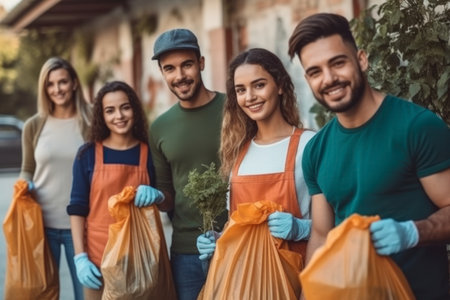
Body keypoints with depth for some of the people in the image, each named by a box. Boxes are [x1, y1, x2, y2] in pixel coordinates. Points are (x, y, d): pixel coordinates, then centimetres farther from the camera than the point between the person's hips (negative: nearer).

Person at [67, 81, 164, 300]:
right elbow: (77, 208, 0)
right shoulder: (88, 154, -1)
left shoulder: (150, 152, 1)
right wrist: (80, 256, -7)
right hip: (98, 258, -1)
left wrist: (157, 196, -14)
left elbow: (168, 203, 8)